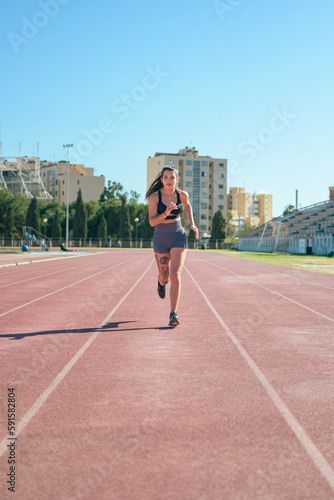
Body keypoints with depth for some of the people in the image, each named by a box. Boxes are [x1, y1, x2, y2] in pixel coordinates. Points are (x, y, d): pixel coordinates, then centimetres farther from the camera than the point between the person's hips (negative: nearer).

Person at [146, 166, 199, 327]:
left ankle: (173, 314, -11)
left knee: (175, 276, -16)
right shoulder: (154, 197, -11)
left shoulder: (182, 195, -3)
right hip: (161, 239, 0)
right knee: (165, 277, 13)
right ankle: (161, 281, 54)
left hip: (178, 238, 0)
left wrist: (192, 224, 11)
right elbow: (152, 222, -14)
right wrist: (166, 213, -29)